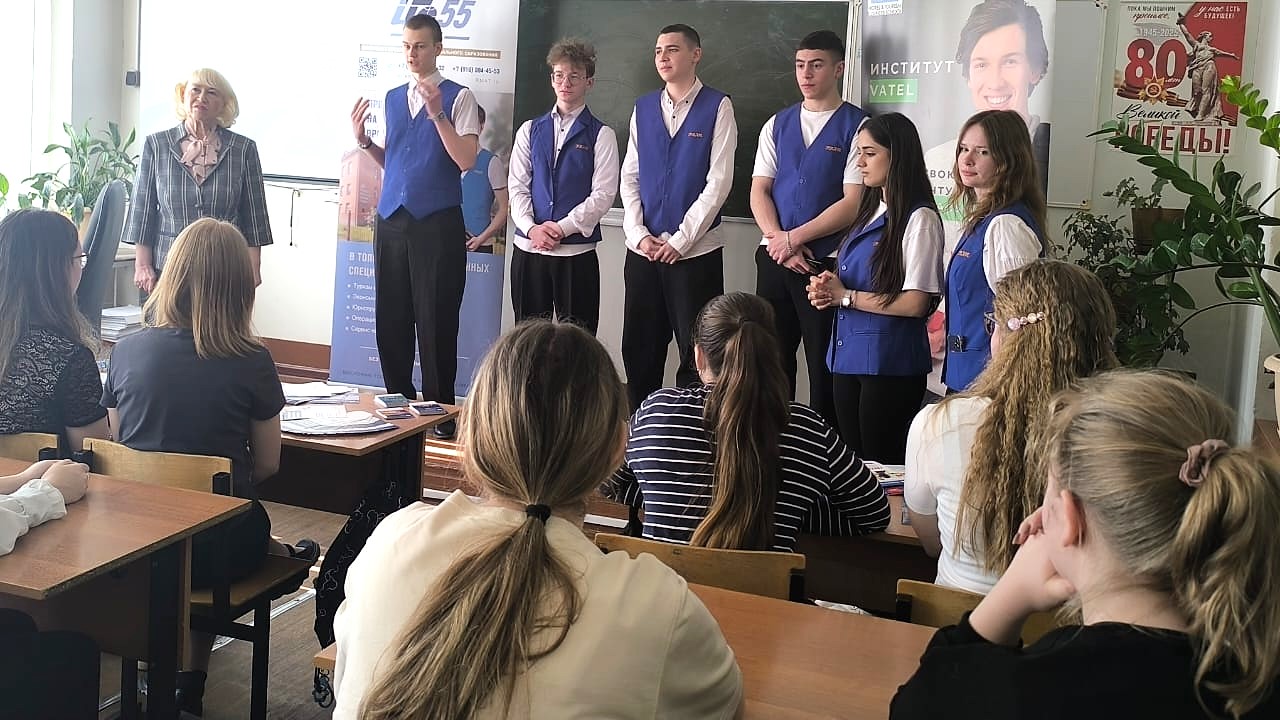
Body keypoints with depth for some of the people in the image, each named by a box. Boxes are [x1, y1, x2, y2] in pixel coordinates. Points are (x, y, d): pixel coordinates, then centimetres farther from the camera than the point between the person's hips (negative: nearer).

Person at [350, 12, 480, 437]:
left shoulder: (457, 97, -2)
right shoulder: (391, 98, 15)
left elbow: (466, 161, -12)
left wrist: (438, 114, -20)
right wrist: (364, 142, 4)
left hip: (438, 223, -5)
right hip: (391, 221, 6)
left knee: (436, 321, -1)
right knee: (391, 318, 10)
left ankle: (440, 413, 11)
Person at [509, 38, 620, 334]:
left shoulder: (601, 135, 2)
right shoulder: (530, 130, 13)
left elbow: (603, 195, -6)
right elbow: (517, 186, 7)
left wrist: (562, 227, -14)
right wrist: (531, 228, -9)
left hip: (577, 253, -3)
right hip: (528, 249, 3)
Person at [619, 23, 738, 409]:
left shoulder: (717, 107, -4)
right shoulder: (643, 107, 11)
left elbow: (718, 182, -10)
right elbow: (629, 177, 10)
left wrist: (679, 240, -12)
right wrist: (638, 234, -4)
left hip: (696, 250, -5)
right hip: (642, 249, 5)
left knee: (697, 354, 1)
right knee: (639, 349, 10)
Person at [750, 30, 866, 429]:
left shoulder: (857, 126, -5)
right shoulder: (777, 125, 11)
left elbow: (853, 202, -11)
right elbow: (759, 191, 8)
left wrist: (795, 238, -12)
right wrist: (779, 241, -8)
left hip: (827, 261, -5)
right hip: (774, 257, 5)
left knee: (825, 365, 2)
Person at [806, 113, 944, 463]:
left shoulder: (919, 219, -13)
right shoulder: (872, 212, 14)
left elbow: (916, 303, -19)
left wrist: (845, 296, -11)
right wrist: (826, 292, 0)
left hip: (890, 362, -8)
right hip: (848, 355, 8)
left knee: (881, 464, 2)